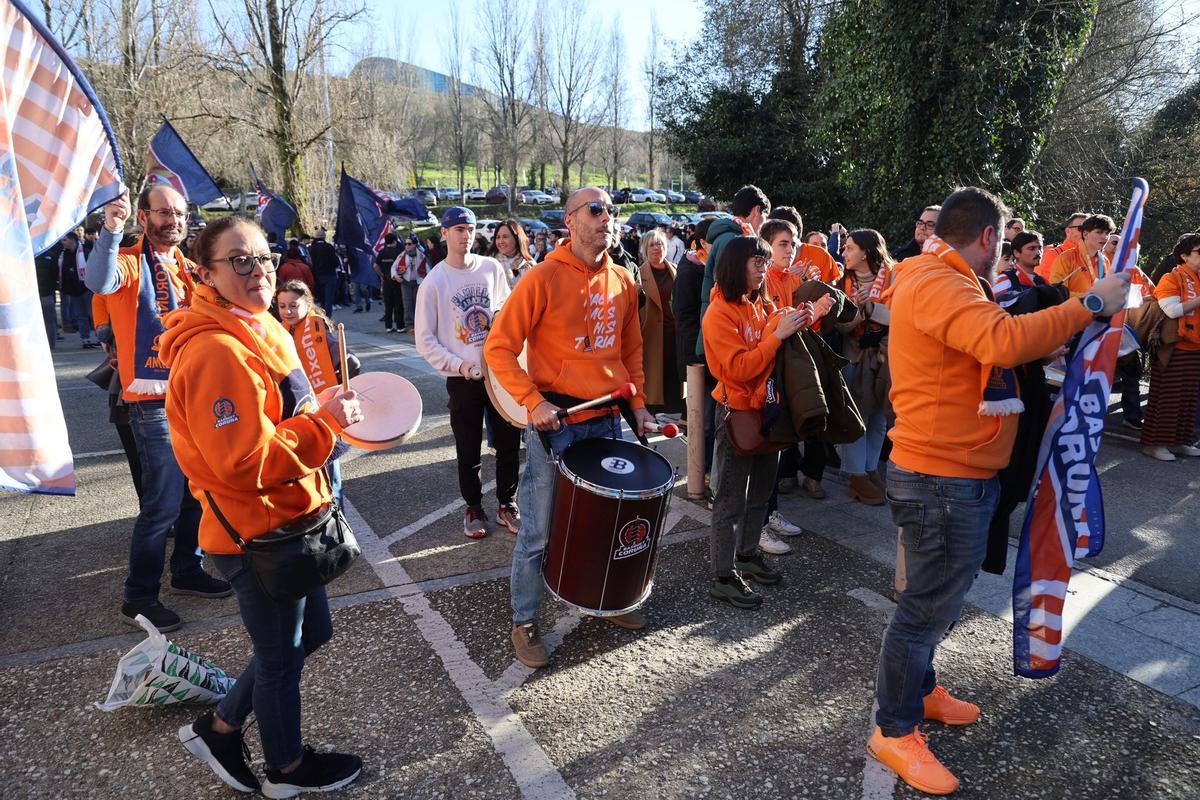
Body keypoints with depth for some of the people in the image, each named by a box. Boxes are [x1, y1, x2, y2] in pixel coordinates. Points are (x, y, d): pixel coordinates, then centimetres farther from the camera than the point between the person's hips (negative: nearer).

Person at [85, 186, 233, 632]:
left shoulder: (185, 267, 13)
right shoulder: (130, 262, -9)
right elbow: (99, 282, -32)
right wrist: (110, 232, -44)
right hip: (154, 401, -7)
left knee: (196, 490, 16)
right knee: (164, 502, -6)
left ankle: (187, 571, 33)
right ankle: (139, 597, 9)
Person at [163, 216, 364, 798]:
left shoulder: (258, 329, 7)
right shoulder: (215, 352, -25)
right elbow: (246, 463, -29)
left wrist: (325, 413, 3)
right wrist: (326, 423, -23)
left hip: (286, 518, 9)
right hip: (258, 532, -9)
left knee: (309, 633, 24)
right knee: (282, 656, 13)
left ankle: (218, 729, 41)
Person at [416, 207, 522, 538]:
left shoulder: (493, 268, 3)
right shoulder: (434, 282, -5)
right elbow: (425, 340, -3)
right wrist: (458, 365, -16)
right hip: (462, 378, -2)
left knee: (509, 443, 8)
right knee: (468, 450, 8)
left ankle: (507, 504, 26)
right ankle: (474, 508, 27)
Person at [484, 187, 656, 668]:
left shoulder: (623, 283, 6)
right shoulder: (543, 279, -12)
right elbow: (499, 347, -12)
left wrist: (637, 403, 8)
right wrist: (532, 402, -21)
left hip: (607, 420, 6)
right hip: (554, 423, -5)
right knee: (539, 532, 5)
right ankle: (523, 623, 23)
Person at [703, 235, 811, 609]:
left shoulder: (763, 306, 8)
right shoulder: (720, 313, -13)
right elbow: (740, 368, -21)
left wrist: (798, 324, -4)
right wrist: (778, 334, -22)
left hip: (766, 407, 8)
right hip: (737, 412, -7)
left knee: (760, 491, 17)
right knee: (731, 499, -1)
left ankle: (747, 554, 32)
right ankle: (723, 576, 9)